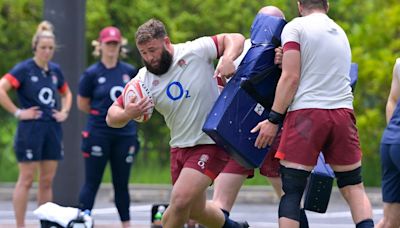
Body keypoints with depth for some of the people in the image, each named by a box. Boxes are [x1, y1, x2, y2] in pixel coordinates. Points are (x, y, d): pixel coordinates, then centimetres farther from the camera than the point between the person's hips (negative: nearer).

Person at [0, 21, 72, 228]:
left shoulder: (55, 70, 10)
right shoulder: (24, 69, -8)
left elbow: (66, 93, 28)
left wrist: (64, 112, 11)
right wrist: (18, 112, -17)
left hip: (52, 130, 6)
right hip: (30, 130, -6)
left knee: (47, 181, 8)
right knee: (26, 180, -4)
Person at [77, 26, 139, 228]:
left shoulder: (129, 72, 5)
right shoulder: (92, 74, -4)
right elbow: (82, 105, 5)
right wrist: (103, 114, 5)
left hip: (125, 134, 3)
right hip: (98, 134, -3)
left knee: (122, 184, 9)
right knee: (92, 183, -2)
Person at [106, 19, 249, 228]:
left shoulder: (195, 51, -13)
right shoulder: (143, 80, -5)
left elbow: (235, 39, -3)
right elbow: (112, 117, -4)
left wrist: (228, 59, -25)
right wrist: (127, 114, -28)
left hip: (211, 142, -6)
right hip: (180, 146, 6)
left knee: (180, 200, -21)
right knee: (195, 211, 17)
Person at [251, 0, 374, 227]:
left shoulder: (295, 27, 1)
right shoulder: (340, 32, 21)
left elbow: (291, 77, -7)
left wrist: (274, 119, -5)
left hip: (306, 111, -5)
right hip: (343, 113, 5)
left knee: (292, 190, -3)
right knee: (353, 186, 12)